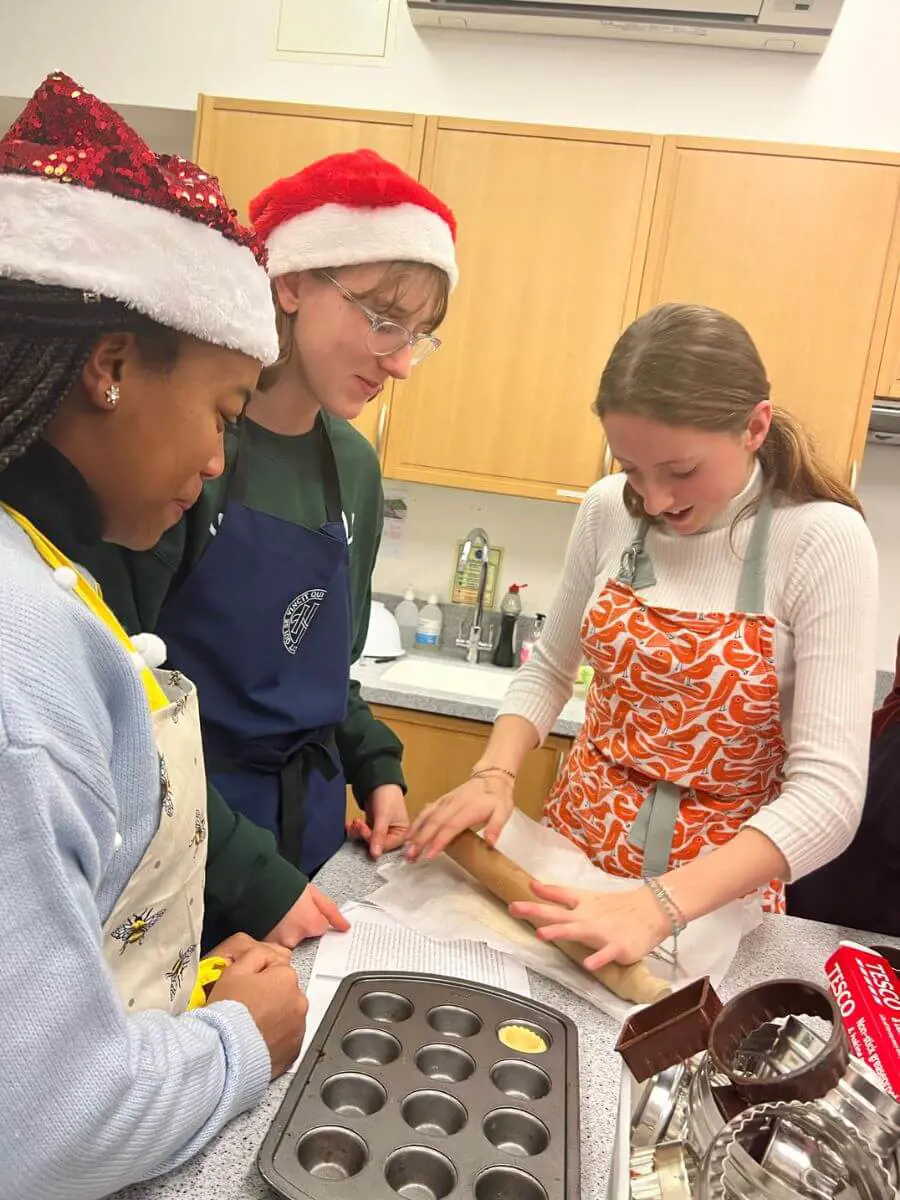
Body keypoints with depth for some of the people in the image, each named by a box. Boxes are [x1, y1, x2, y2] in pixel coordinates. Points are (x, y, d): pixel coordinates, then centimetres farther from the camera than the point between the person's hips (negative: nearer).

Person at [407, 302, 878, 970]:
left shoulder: (823, 542, -19)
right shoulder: (610, 511, -8)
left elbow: (828, 795, -22)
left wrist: (662, 904, -32)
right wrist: (496, 774, -13)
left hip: (717, 886, -3)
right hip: (575, 845, 4)